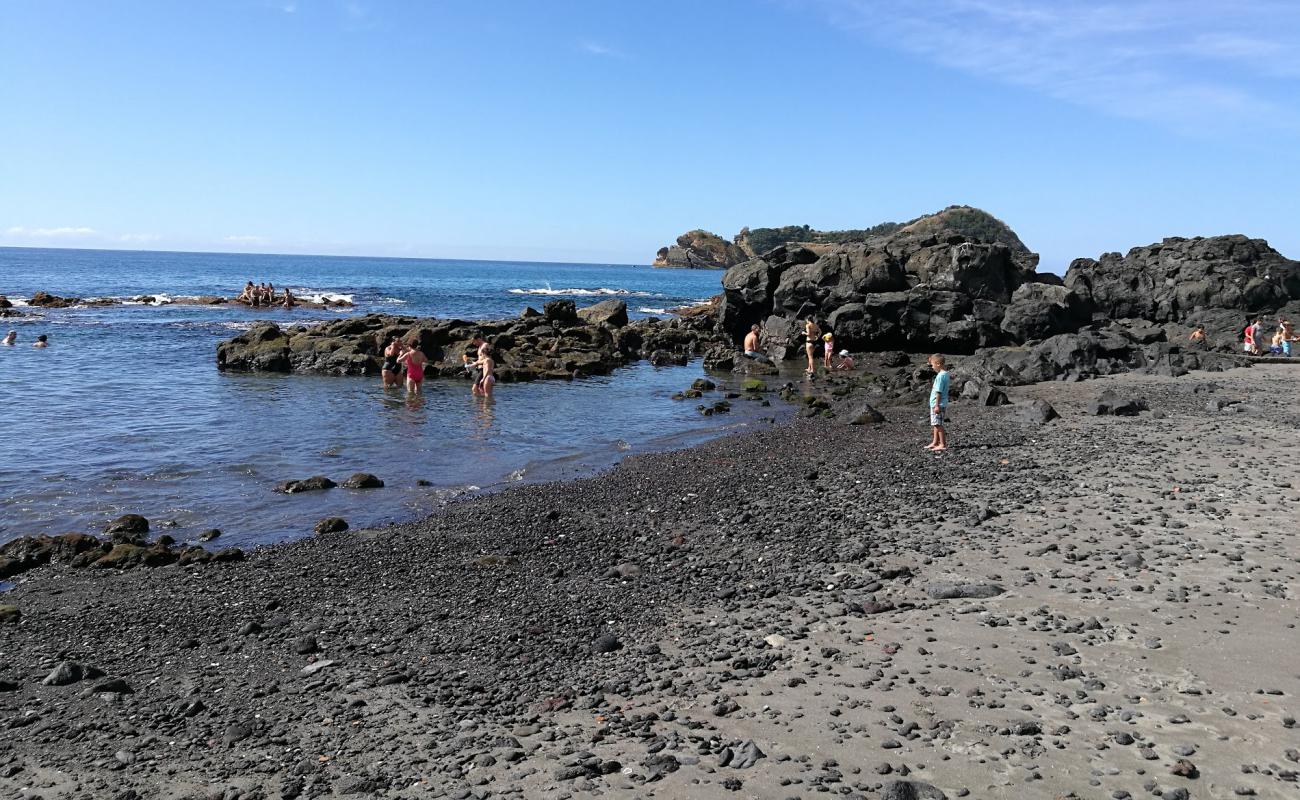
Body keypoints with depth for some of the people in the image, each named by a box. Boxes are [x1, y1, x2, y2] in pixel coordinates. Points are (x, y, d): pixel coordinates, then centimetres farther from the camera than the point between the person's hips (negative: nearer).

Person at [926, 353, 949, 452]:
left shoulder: (940, 376, -19)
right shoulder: (945, 374, 10)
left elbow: (938, 392, -20)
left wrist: (937, 405, -20)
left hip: (937, 404, -10)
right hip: (936, 404, 10)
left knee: (938, 424, -3)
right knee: (935, 424, 17)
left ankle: (943, 444, 2)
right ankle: (935, 442, 26)